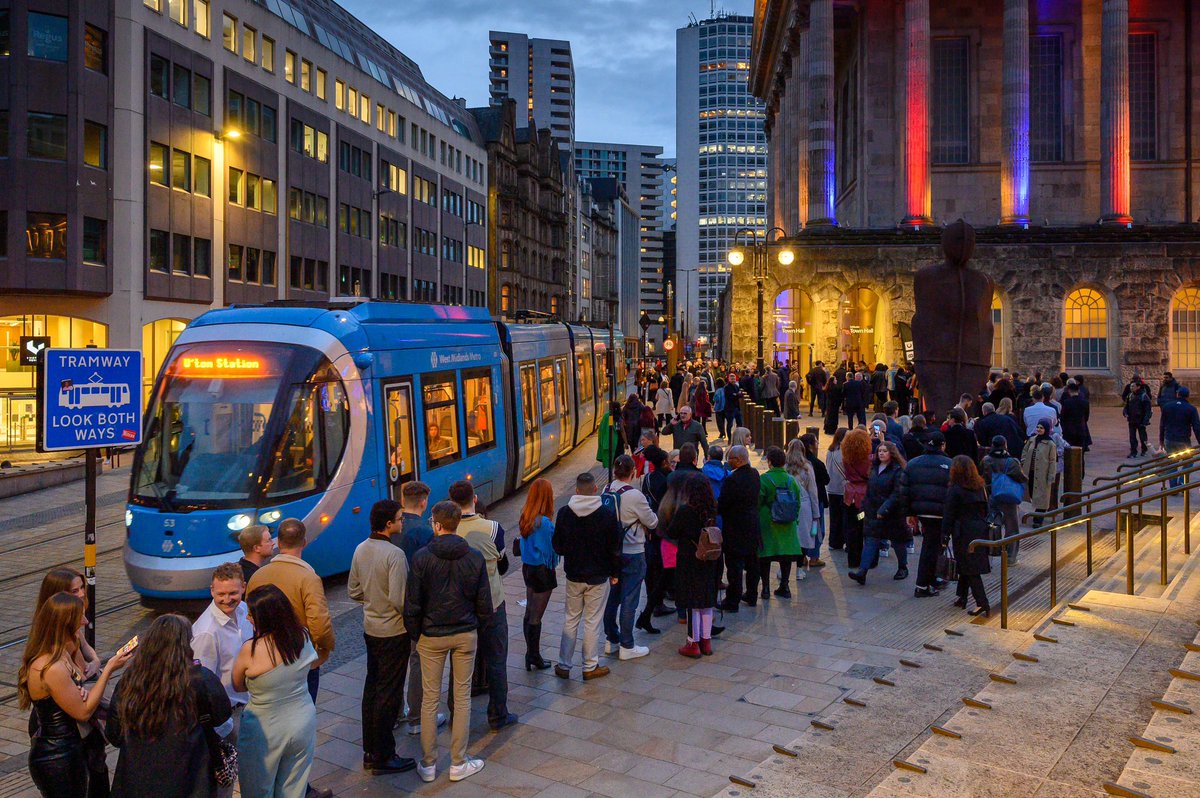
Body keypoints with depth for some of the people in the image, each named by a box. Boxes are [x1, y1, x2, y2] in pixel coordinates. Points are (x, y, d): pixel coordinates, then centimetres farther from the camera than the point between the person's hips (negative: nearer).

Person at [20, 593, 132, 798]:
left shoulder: (59, 654, -1)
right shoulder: (52, 669, -29)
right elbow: (83, 712, -19)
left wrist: (83, 692, -12)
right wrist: (109, 669, -17)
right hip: (57, 760, -9)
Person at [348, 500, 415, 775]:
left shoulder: (361, 549, 2)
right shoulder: (395, 554, -23)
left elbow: (353, 591, 9)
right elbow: (399, 600, -25)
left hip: (370, 628, 8)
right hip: (394, 632, -8)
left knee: (372, 687, 17)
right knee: (389, 693, 2)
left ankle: (370, 751, 28)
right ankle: (383, 757, 12)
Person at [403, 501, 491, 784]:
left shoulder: (422, 557, -12)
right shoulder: (474, 557, -6)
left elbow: (412, 603, -10)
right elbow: (484, 603, -2)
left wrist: (415, 633, 4)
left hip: (431, 636, -1)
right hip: (466, 635, 1)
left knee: (430, 699, 10)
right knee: (462, 697, 10)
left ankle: (428, 764, 18)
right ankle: (459, 763, 16)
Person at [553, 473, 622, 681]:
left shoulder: (564, 513, -8)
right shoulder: (607, 515, -13)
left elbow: (557, 546, -1)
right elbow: (615, 548, -7)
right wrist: (615, 573, 5)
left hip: (573, 576, 2)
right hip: (598, 577, -2)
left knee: (571, 620, 14)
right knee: (593, 622, 7)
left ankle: (564, 666, 19)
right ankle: (590, 667, 15)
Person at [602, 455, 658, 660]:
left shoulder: (606, 492, -2)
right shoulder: (634, 495, -19)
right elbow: (652, 522, -9)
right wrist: (648, 512, 10)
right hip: (633, 554, -6)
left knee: (613, 596, 18)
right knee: (629, 600, 3)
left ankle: (610, 639, 29)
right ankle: (627, 646, 10)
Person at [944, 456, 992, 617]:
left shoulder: (954, 490, -13)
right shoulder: (979, 487, 5)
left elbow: (949, 515, -12)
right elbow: (985, 509, 11)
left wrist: (945, 535, -7)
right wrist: (982, 524, 18)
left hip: (963, 533, -6)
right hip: (980, 530, 6)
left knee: (969, 568, -1)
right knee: (968, 566, 17)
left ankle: (982, 604, -6)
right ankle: (962, 597, 27)